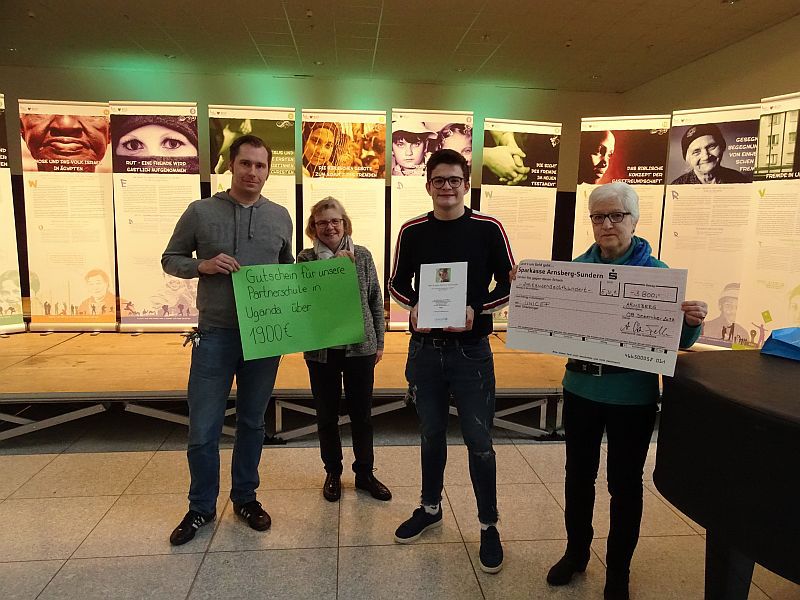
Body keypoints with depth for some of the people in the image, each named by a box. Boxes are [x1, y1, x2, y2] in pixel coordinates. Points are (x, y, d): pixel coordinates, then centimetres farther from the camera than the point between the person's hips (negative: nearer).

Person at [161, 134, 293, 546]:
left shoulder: (280, 217, 5)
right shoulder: (201, 212, -2)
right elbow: (170, 259, 6)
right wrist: (202, 265, -13)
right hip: (215, 334, -2)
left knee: (252, 423, 15)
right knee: (203, 430, 5)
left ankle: (245, 497, 33)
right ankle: (201, 507, 27)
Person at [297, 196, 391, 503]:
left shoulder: (362, 255, 2)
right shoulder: (306, 258, -1)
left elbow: (376, 299, 6)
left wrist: (379, 341, 6)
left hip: (360, 347, 1)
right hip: (321, 350, 0)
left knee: (362, 414, 11)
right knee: (327, 415, 12)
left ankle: (364, 473, 29)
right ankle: (333, 472, 32)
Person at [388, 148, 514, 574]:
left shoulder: (488, 229, -5)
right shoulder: (412, 231, 1)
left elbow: (509, 285, -1)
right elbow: (397, 283, 10)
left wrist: (477, 310, -17)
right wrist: (414, 307, -11)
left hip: (471, 350, -2)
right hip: (424, 348, 2)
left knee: (479, 442, 5)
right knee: (431, 435, 17)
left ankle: (488, 526, 24)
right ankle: (430, 508, 37)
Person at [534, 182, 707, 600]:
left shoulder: (656, 273, -8)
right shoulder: (576, 268, 0)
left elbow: (676, 339, -7)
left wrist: (692, 322, -28)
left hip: (632, 396, -3)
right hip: (581, 388, 3)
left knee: (624, 483, 11)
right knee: (578, 474, 17)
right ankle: (576, 552, 39)